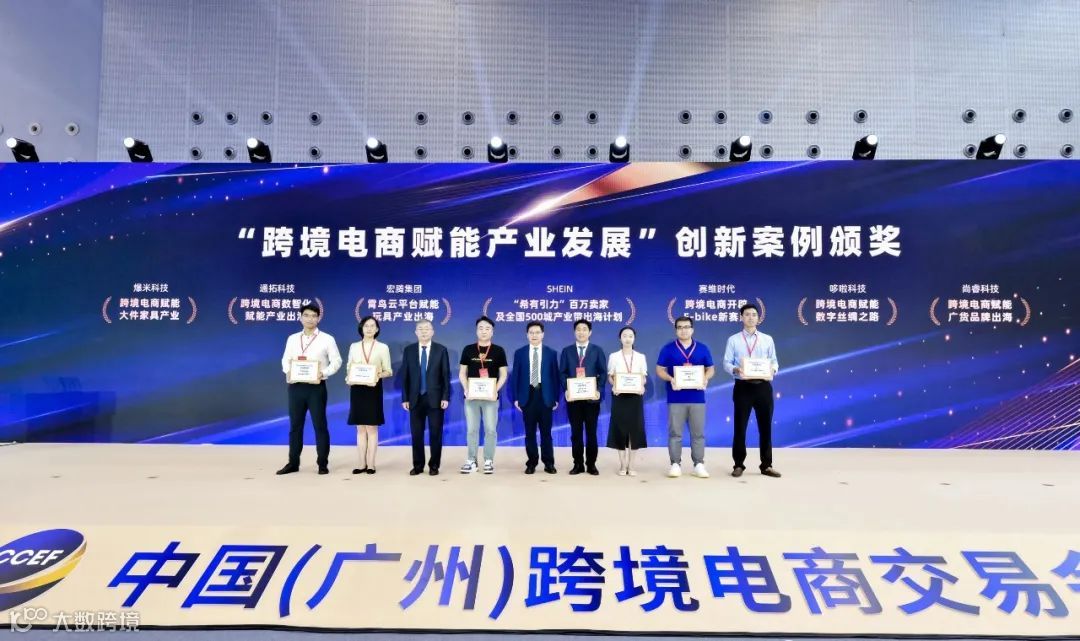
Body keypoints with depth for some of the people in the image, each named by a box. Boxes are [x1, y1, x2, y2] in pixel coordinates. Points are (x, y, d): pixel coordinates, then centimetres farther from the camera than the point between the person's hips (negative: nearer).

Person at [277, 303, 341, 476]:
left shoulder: (327, 339, 0)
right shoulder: (292, 339, 11)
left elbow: (336, 361, -1)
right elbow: (285, 360, 13)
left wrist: (324, 373, -17)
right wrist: (288, 372, -7)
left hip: (316, 387, -3)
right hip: (296, 386, 4)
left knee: (319, 425, 1)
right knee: (295, 425, 9)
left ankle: (323, 464, 9)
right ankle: (293, 463, 18)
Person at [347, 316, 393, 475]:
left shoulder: (382, 347, 2)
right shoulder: (353, 347, 9)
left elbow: (388, 371, 1)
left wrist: (379, 375, -18)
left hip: (373, 389, -3)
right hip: (357, 389, 3)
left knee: (372, 428, 0)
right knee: (360, 429, 6)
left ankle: (371, 464, 4)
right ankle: (362, 464, 10)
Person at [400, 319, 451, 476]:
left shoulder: (441, 350, 2)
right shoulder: (409, 350, 6)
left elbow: (446, 375, -1)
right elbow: (405, 376, 5)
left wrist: (445, 397, -8)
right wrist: (405, 398, -1)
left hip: (435, 398, -1)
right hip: (415, 399, 1)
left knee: (435, 433, 3)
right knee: (416, 434, 5)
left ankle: (434, 465, 13)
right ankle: (418, 465, 16)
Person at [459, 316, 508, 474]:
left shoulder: (498, 351, 2)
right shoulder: (468, 349, 5)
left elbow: (503, 374, 3)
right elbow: (462, 373, 7)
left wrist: (496, 390, -12)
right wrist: (466, 390, -8)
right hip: (472, 396, 1)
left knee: (491, 429, 1)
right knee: (471, 429, 5)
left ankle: (489, 461, 11)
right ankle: (471, 461, 13)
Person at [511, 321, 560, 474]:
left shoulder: (551, 353, 4)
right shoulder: (519, 353, 5)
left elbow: (555, 376, 4)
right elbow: (515, 376, 4)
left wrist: (556, 398, -1)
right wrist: (516, 398, -3)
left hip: (545, 396, 0)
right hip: (527, 395, 0)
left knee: (546, 431, 4)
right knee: (530, 432, 5)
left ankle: (549, 463, 12)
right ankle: (531, 463, 13)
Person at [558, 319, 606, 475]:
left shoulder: (597, 350, 7)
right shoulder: (567, 351, 9)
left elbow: (603, 373, 3)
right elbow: (562, 373, 5)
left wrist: (599, 390, -12)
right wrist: (566, 390, -10)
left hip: (591, 397, -1)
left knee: (591, 432, 4)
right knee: (576, 432, 4)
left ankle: (591, 464, 12)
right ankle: (578, 464, 12)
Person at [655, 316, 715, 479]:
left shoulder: (702, 348, 9)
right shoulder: (668, 349, 3)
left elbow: (711, 369, 11)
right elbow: (660, 369, 2)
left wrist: (705, 379, -11)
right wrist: (670, 379, -17)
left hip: (697, 398, 2)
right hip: (676, 398, -1)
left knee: (698, 433, 5)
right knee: (675, 432, 1)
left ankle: (699, 464, 12)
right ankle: (676, 464, 9)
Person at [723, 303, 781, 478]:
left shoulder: (767, 339, 12)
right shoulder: (733, 340, 5)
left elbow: (774, 361, 9)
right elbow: (726, 362, 1)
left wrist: (773, 369, -13)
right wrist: (735, 370, -20)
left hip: (763, 386, 2)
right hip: (743, 386, -2)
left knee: (765, 426, 6)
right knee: (740, 426, 2)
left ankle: (766, 465, 17)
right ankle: (739, 465, 12)